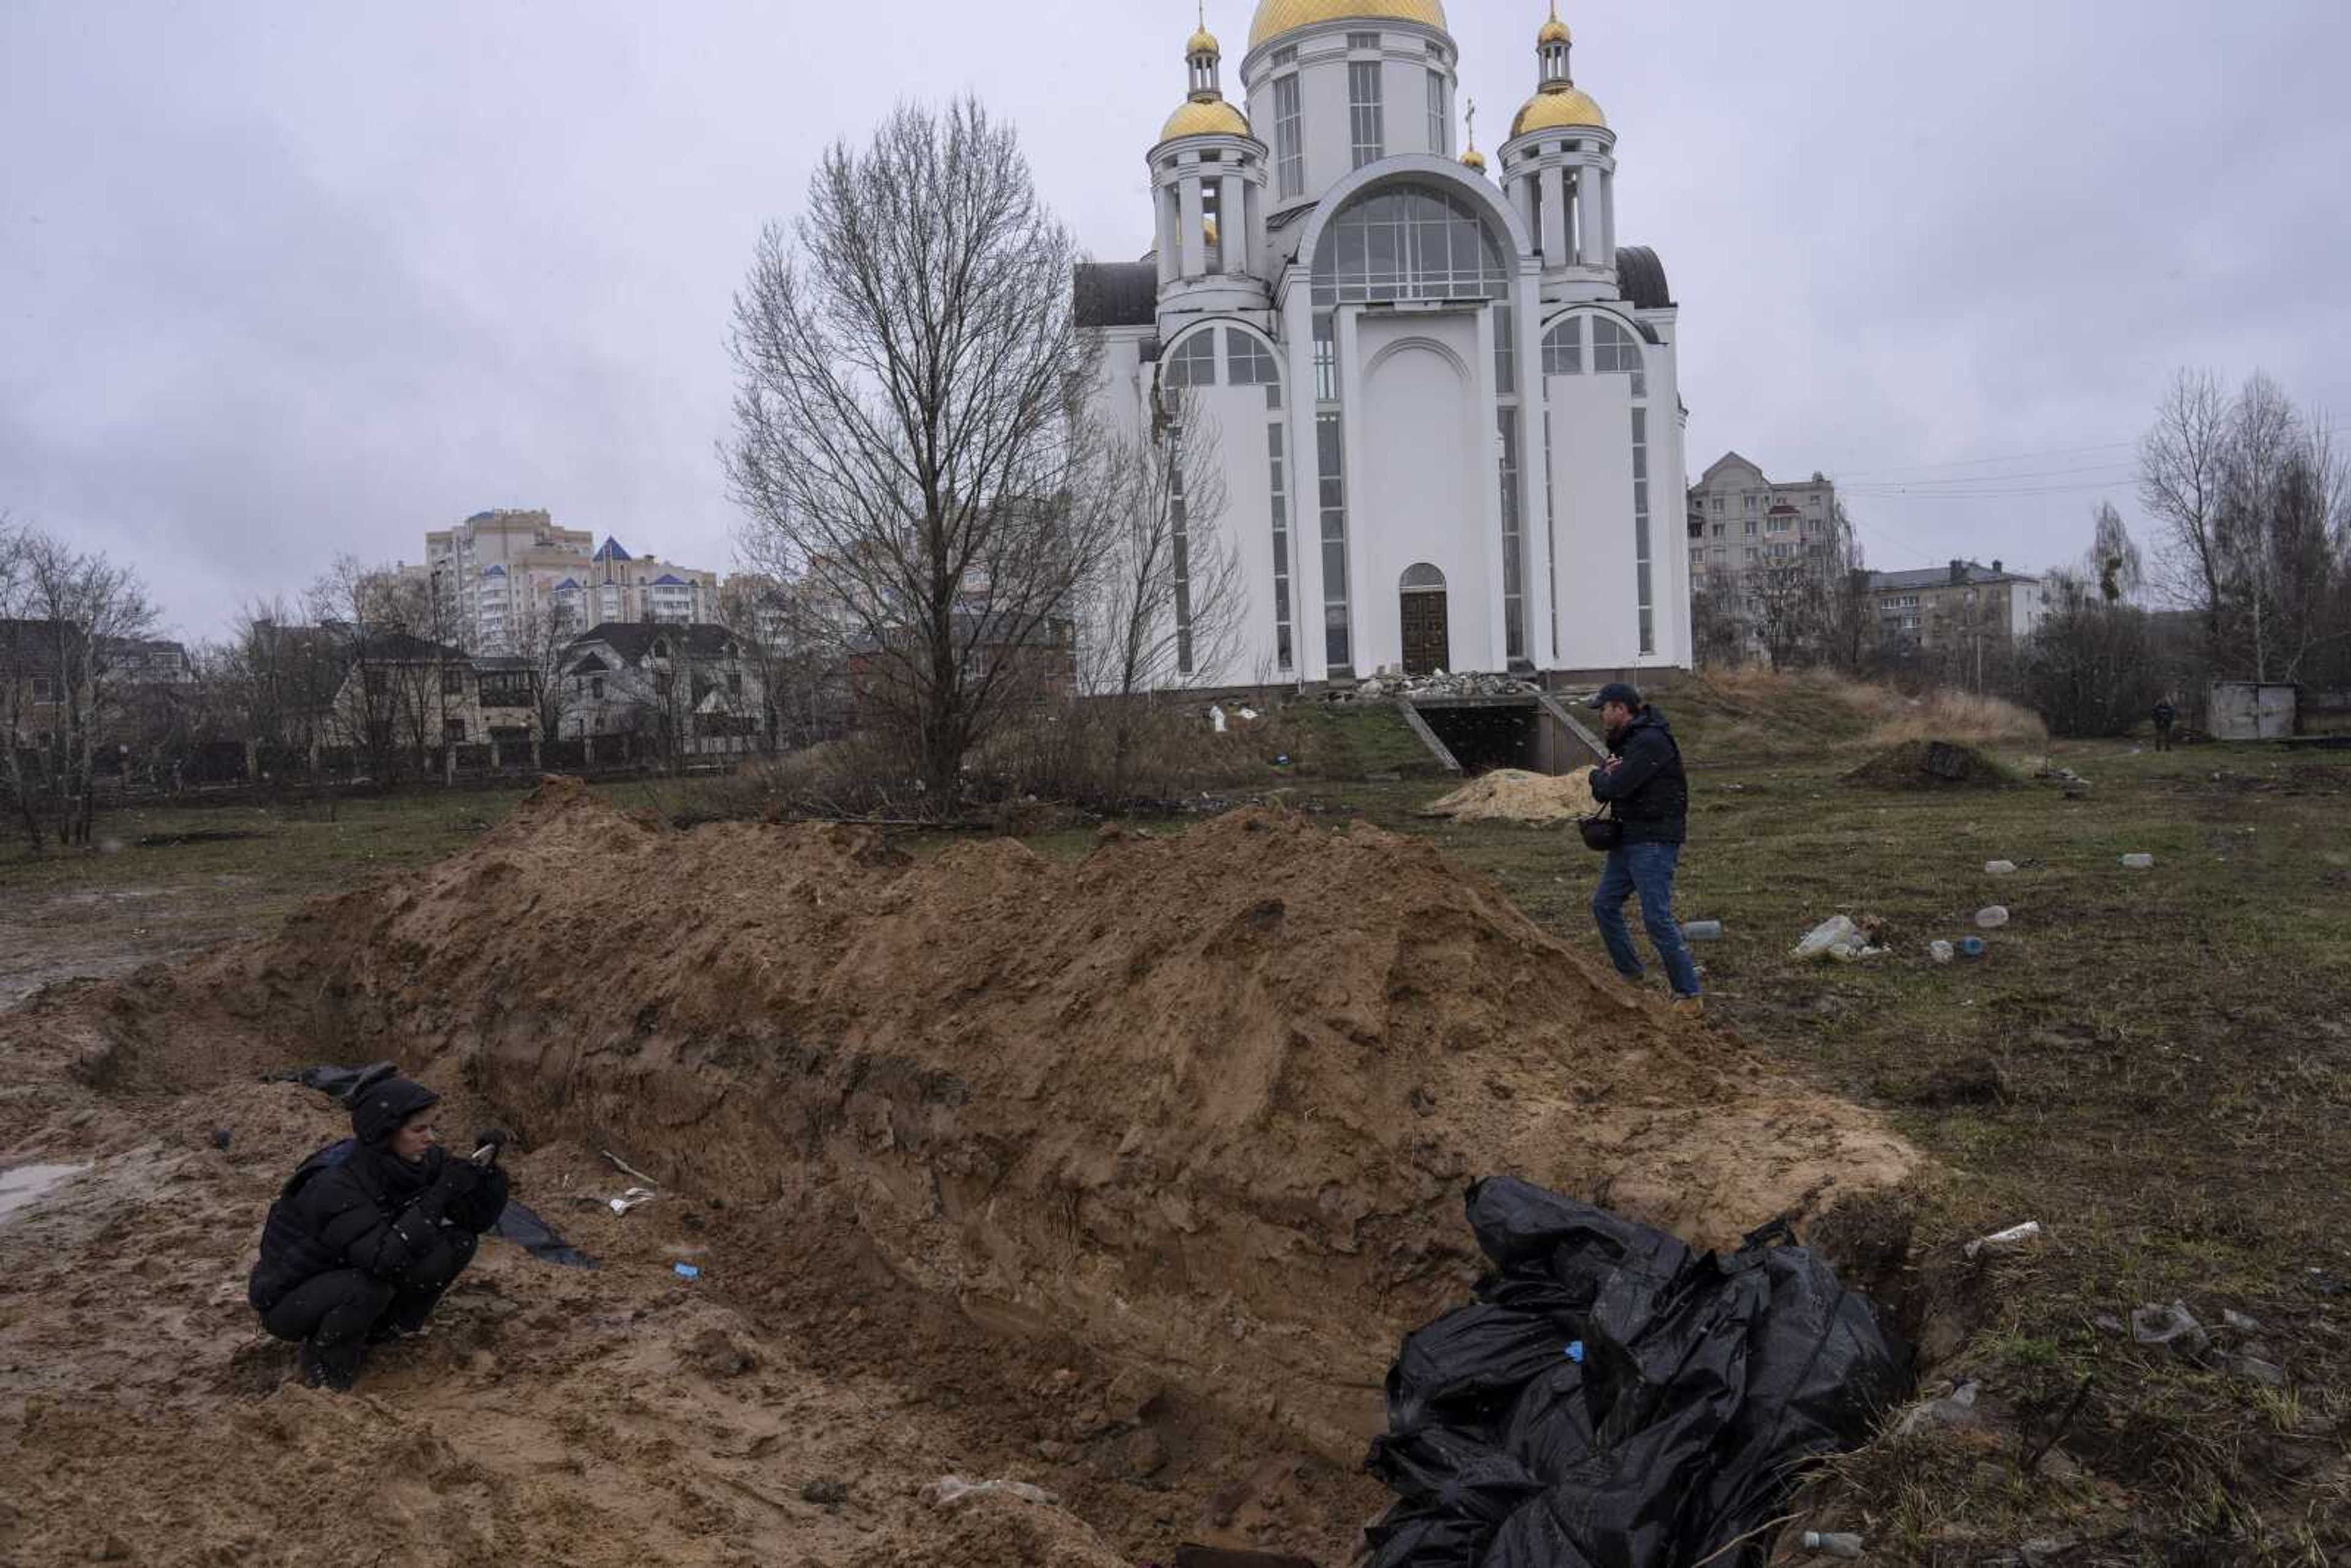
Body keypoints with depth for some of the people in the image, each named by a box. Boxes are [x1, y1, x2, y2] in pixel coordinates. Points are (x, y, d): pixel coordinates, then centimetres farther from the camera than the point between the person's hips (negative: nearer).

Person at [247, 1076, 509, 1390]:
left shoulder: (423, 1162, -11)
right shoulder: (336, 1184, -31)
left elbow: (479, 1220, -8)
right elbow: (385, 1262, -39)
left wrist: (487, 1168, -25)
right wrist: (438, 1197, -42)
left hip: (354, 1275, 6)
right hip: (288, 1303, -6)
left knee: (459, 1241, -12)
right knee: (369, 1286, -37)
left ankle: (387, 1328, 4)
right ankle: (325, 1359, -8)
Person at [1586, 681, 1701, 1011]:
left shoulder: (1651, 742, -19)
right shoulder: (1624, 741, 14)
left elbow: (1612, 788, -25)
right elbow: (1602, 792, 15)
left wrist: (1598, 775, -2)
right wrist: (1604, 775, -8)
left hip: (1655, 841, -10)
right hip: (1629, 839, 10)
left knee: (1657, 918, -11)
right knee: (1605, 904, 15)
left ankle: (1689, 995, -4)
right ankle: (1629, 975, 30)